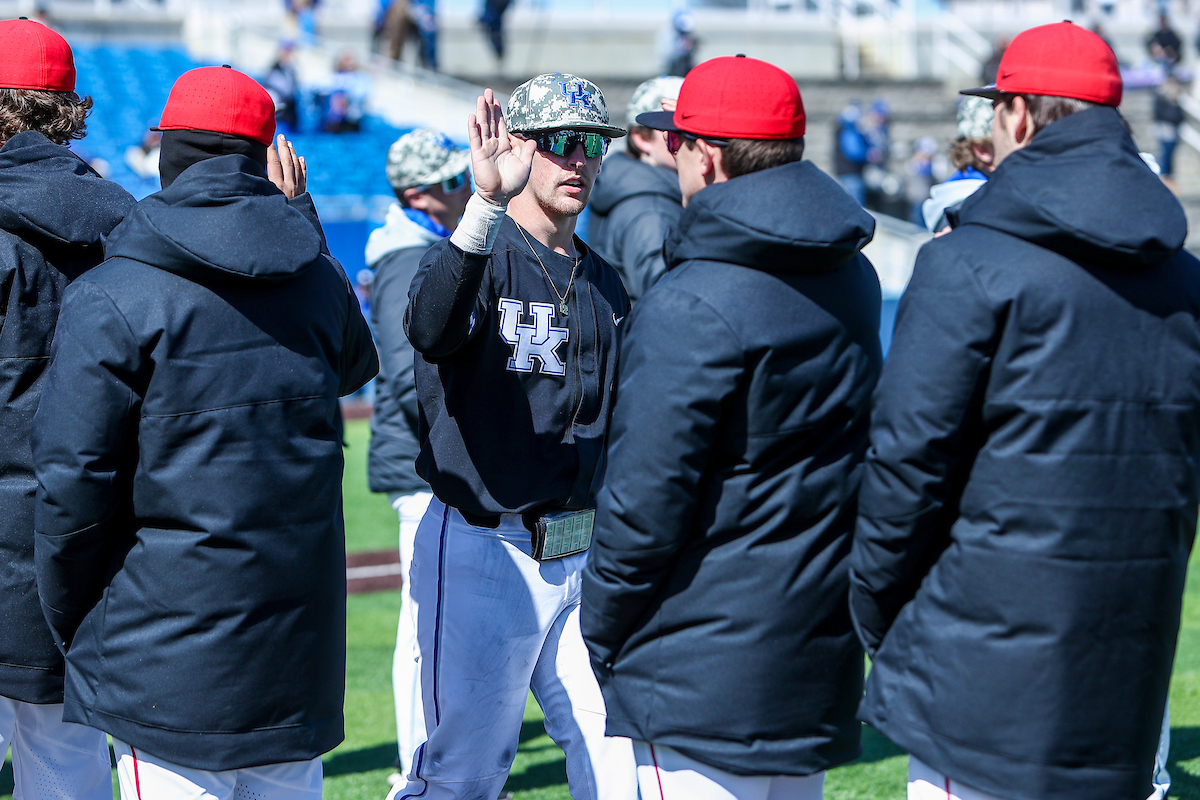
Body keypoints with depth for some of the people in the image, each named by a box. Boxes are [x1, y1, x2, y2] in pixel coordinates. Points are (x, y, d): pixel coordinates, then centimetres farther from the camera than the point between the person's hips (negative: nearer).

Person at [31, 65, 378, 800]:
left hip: (169, 654, -5)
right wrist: (298, 215, 31)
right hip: (298, 644, 5)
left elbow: (74, 482, -12)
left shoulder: (111, 301, -11)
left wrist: (71, 622, 3)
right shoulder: (318, 279, 6)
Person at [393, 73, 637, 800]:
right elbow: (430, 331, -33)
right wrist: (486, 204, -46)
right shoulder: (479, 254, -9)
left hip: (583, 555, 6)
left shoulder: (606, 285, 13)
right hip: (483, 553, -6)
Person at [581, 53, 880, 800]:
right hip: (821, 647, 8)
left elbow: (648, 494, -18)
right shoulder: (851, 278, 8)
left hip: (707, 666, -8)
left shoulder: (691, 304, -18)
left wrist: (602, 633, -6)